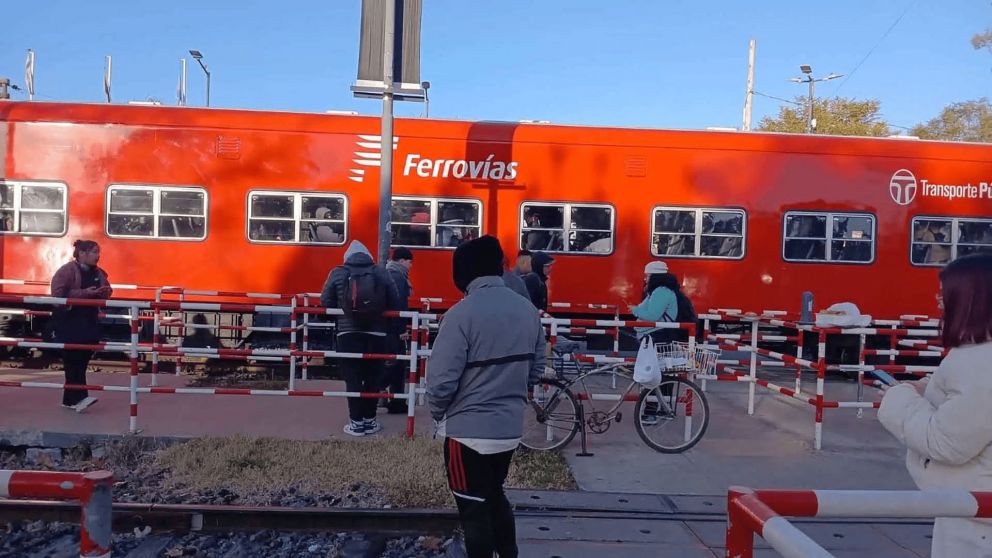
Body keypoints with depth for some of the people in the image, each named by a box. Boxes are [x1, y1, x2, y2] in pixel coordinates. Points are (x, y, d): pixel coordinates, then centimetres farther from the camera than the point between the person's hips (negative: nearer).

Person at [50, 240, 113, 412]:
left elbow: (106, 293, 21)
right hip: (69, 321, -7)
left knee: (82, 360, 7)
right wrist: (84, 293, -25)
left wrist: (105, 292, -3)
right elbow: (58, 293, -20)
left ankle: (70, 399, 16)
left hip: (90, 321, 7)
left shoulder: (99, 273, 11)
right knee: (73, 359, -10)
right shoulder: (67, 270, -11)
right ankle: (79, 396, -12)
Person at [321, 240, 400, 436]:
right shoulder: (381, 273, 1)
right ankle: (369, 420, 17)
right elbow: (394, 304, 0)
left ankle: (356, 422, 6)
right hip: (376, 334, 1)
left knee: (353, 378, 5)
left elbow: (325, 303, -1)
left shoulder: (337, 273, -1)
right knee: (372, 378, 11)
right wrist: (387, 326, 16)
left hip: (348, 333, -1)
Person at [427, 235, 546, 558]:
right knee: (496, 497, 25)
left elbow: (442, 379, -19)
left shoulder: (463, 313, -19)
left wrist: (438, 413, 0)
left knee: (475, 509, 9)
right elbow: (536, 368, 7)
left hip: (468, 430, -6)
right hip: (511, 427, 6)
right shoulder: (527, 310, 0)